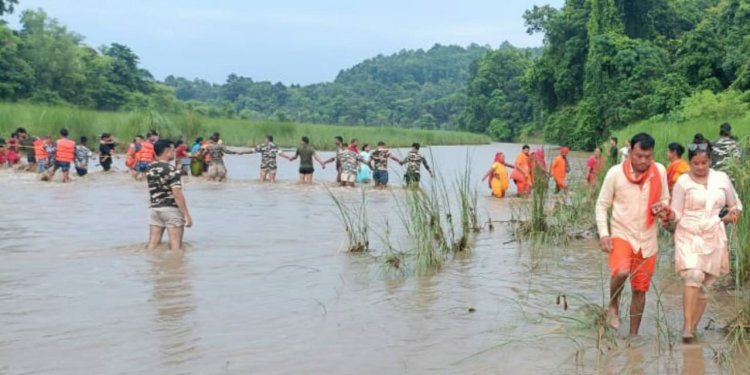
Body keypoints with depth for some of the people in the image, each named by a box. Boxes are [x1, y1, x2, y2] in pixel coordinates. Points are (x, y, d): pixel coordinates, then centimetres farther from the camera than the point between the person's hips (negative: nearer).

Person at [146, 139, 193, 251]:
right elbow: (177, 194, -19)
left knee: (153, 243, 7)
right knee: (176, 245, 0)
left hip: (154, 208, 7)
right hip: (171, 209, -7)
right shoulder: (171, 169, -14)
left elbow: (153, 191, 14)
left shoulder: (150, 168, 9)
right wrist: (187, 215, -17)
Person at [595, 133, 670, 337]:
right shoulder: (615, 173, -11)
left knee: (640, 289, 10)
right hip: (621, 234, -3)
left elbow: (665, 199, 12)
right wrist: (603, 234, -13)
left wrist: (662, 208, -12)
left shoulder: (659, 171, -3)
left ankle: (634, 334, 27)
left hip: (648, 239, 3)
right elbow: (602, 205, -4)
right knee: (621, 271, -31)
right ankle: (613, 306, 0)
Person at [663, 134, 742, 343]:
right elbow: (677, 214, -2)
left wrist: (733, 213, -7)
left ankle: (693, 327, 20)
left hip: (714, 238, 3)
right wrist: (670, 215, -24)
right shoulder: (683, 182, -4)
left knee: (704, 286, 8)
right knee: (694, 276, -24)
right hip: (689, 237, -3)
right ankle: (687, 326, -21)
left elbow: (736, 205, 15)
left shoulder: (721, 178, 4)